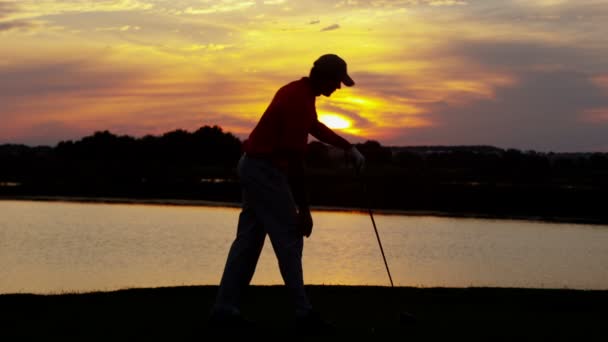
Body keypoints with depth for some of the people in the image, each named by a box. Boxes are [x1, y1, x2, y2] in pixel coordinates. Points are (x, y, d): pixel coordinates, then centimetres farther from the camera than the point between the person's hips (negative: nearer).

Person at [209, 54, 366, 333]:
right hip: (266, 171, -10)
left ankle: (224, 309, 8)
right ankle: (303, 311, 2)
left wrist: (349, 147, 26)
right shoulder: (299, 101, -22)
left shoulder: (298, 91, 10)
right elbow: (294, 159, -23)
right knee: (289, 239, -4)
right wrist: (303, 209, -19)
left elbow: (315, 127, 30)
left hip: (254, 167, 10)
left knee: (248, 240, 9)